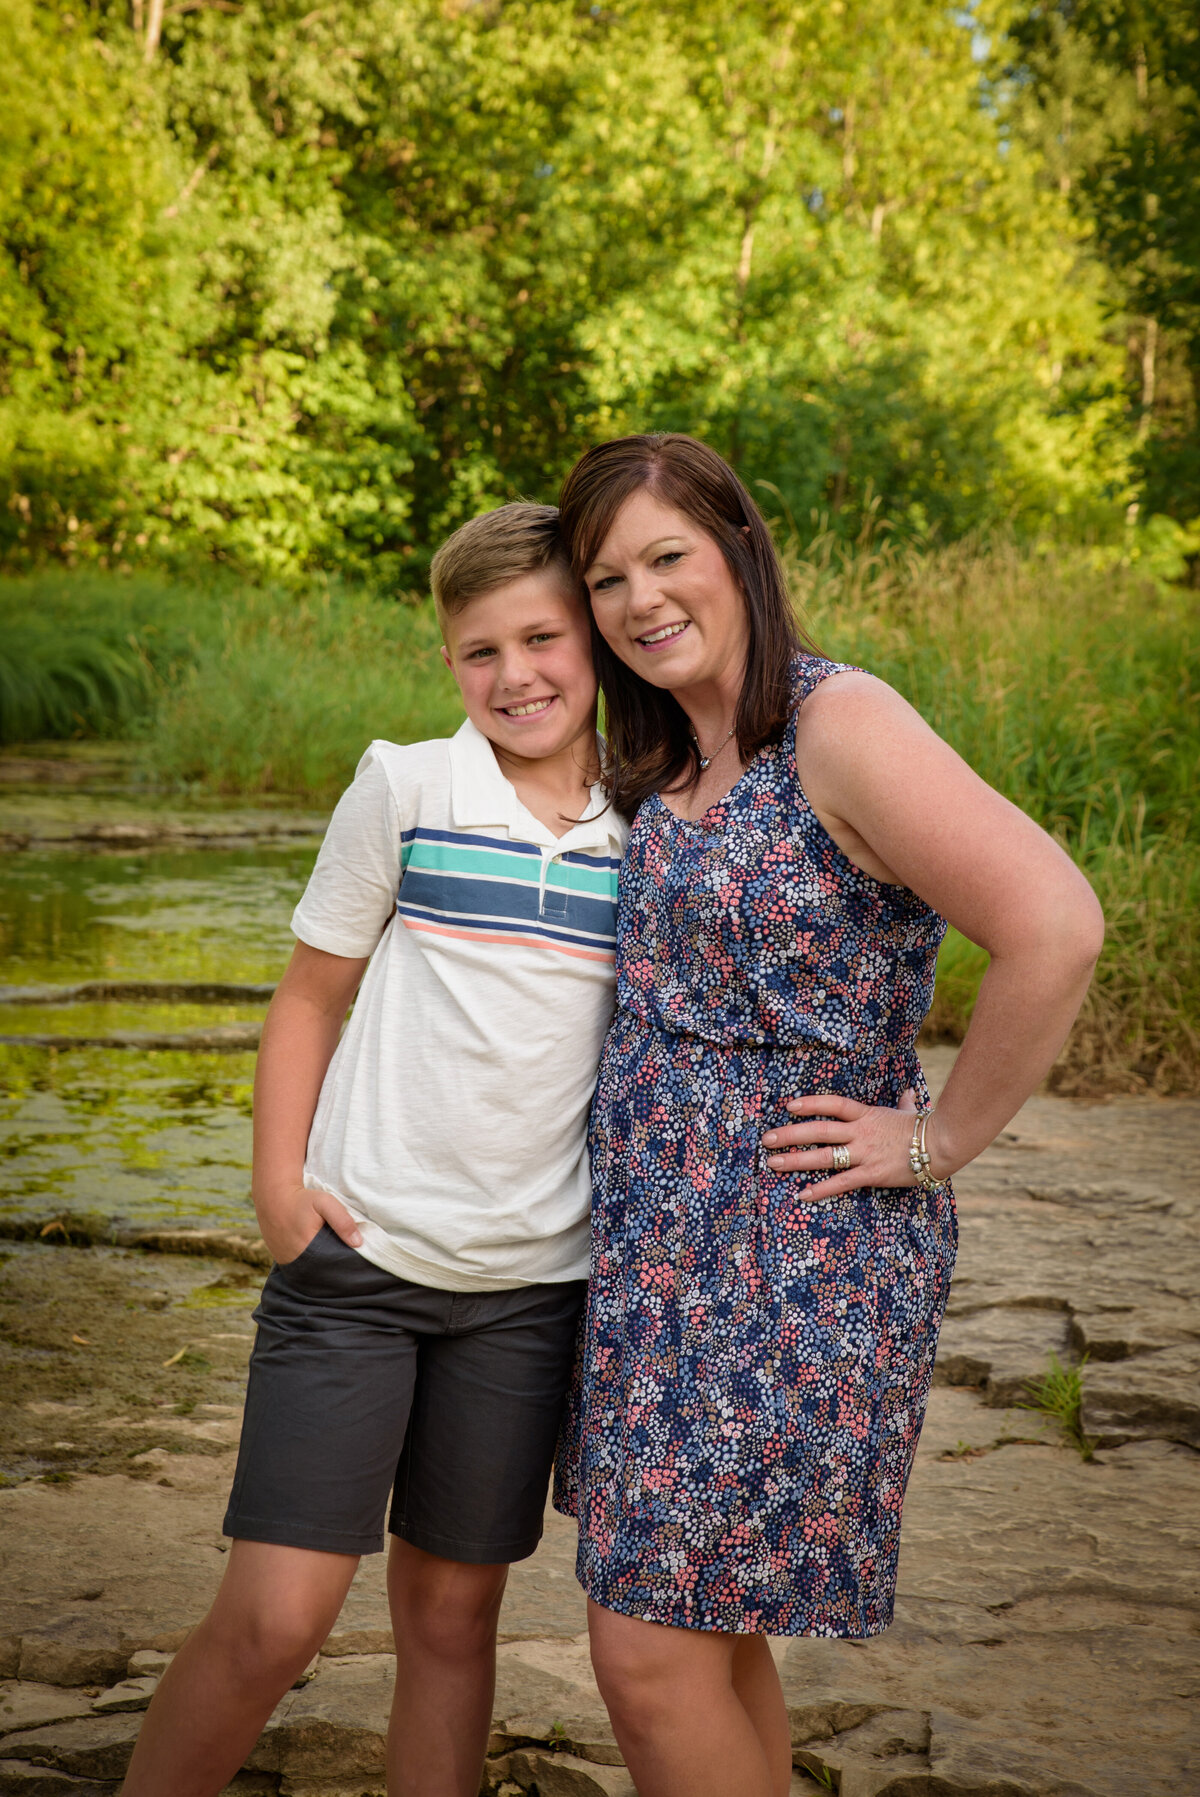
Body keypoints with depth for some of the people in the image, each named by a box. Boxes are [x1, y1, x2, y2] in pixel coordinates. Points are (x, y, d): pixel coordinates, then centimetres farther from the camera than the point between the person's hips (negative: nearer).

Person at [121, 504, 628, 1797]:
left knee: (451, 1609, 13)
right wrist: (279, 1181, -5)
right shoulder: (405, 788, -3)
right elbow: (311, 992, 3)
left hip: (530, 1285, 2)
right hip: (360, 1256, -2)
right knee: (273, 1616, -4)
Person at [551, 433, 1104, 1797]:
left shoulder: (838, 725, -17)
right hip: (660, 1244, 8)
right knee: (710, 1636, 17)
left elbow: (1053, 928, -28)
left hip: (797, 1258, -8)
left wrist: (937, 1143, -18)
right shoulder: (664, 768, 10)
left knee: (653, 1658, -3)